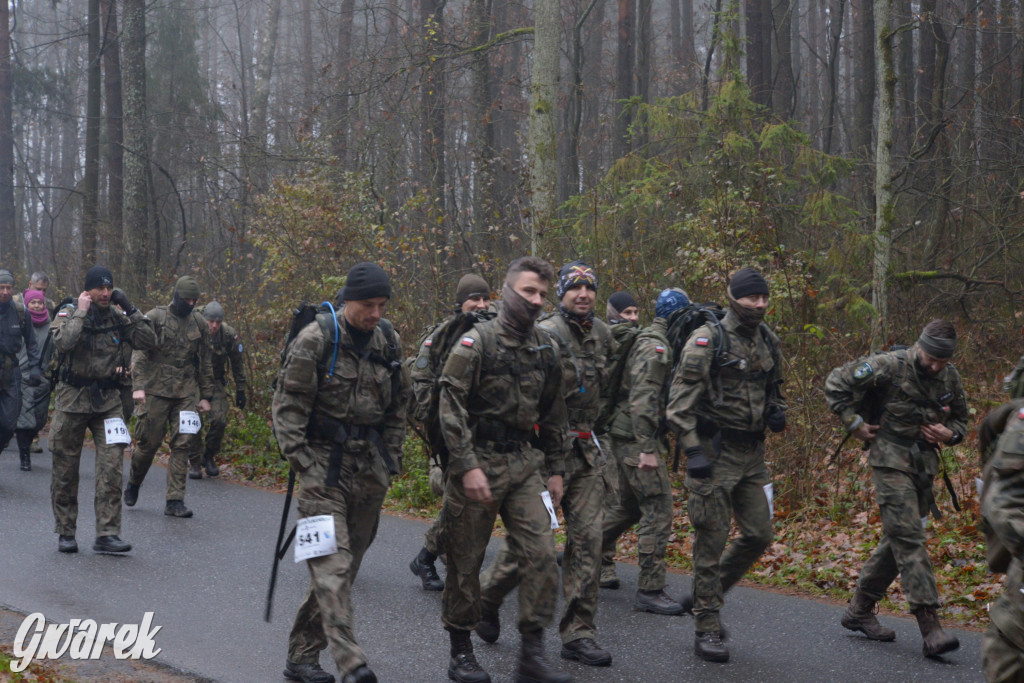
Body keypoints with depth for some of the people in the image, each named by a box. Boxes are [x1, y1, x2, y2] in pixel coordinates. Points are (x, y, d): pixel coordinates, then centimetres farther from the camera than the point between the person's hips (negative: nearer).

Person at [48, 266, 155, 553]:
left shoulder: (116, 318, 5)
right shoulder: (68, 314, -4)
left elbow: (148, 341, -3)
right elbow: (63, 343, -25)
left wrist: (130, 309, -6)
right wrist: (81, 312, -17)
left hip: (107, 400, 2)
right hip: (71, 400, -2)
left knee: (111, 466, -9)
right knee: (65, 470, 5)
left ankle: (107, 534, -8)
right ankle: (66, 532, 18)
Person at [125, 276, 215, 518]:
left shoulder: (199, 324, 11)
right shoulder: (155, 318, -3)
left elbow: (204, 362, 16)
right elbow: (139, 353, -9)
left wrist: (206, 396, 13)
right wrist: (138, 386, -20)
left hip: (185, 394, 3)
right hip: (155, 391, -3)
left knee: (183, 445, -4)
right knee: (148, 442, 3)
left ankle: (175, 501, -2)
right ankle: (133, 484, 30)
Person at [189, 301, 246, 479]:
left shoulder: (229, 335, -13)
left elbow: (237, 363, 2)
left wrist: (240, 390, 4)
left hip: (216, 382, 1)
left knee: (219, 420, -13)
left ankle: (209, 456, 10)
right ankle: (194, 462, 6)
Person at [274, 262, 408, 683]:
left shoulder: (389, 344, 8)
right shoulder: (315, 340, -9)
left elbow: (397, 408, 17)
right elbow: (288, 406, -8)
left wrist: (390, 461, 12)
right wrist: (302, 462, -13)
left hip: (370, 471, 6)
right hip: (324, 467, -6)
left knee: (346, 566, 8)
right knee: (333, 564, -14)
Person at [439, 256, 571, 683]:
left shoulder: (545, 350, 10)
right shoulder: (476, 342, -9)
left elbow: (553, 413, 19)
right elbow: (451, 407, -14)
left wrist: (555, 469, 15)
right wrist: (468, 467, -20)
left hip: (523, 464, 5)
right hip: (477, 463, -5)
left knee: (541, 555, -5)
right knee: (466, 562, 4)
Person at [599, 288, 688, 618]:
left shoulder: (652, 342, 18)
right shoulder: (655, 347, -15)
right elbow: (643, 400, -23)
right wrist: (647, 450, -25)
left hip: (628, 438, 10)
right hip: (635, 439, -10)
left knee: (630, 504, 22)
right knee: (658, 509, -9)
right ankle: (649, 591, -7)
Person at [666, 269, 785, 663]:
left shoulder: (768, 341, 10)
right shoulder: (707, 341, -11)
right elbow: (680, 402, -14)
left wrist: (777, 411, 4)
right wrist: (692, 452, -20)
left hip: (752, 453, 7)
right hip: (715, 453, -7)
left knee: (758, 534, 7)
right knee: (712, 540, -3)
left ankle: (704, 596, 26)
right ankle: (706, 628, 6)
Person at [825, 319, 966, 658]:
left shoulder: (950, 379, 6)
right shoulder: (891, 366, -12)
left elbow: (960, 420, 20)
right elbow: (837, 382, -8)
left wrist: (949, 434, -3)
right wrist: (855, 424, -9)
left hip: (925, 465, 7)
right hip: (891, 461, -7)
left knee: (896, 541, 12)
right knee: (909, 538, -14)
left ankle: (859, 611, 26)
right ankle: (931, 628, -19)